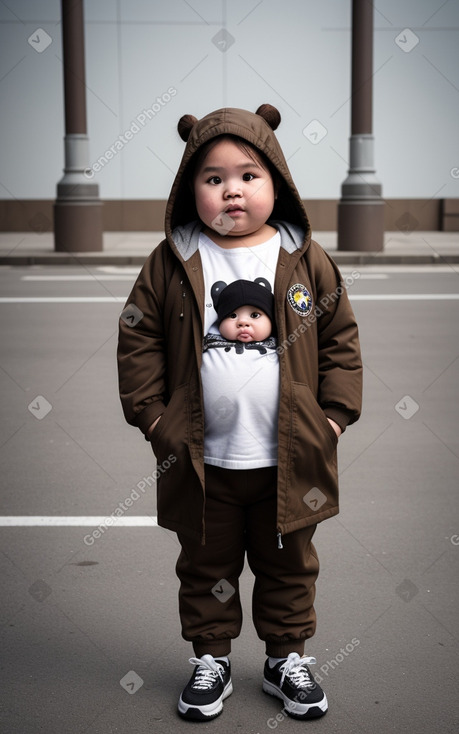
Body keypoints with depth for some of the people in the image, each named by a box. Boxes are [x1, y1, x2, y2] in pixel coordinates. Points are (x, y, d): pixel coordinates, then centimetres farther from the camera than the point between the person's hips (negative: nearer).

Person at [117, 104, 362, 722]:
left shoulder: (307, 260, -3)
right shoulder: (172, 263, -5)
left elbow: (341, 338, 3)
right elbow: (138, 340, 0)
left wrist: (335, 414, -3)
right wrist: (152, 414, -5)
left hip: (289, 460, 1)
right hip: (202, 461, 0)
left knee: (289, 565, 16)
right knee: (206, 566, 15)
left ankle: (288, 658, 35)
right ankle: (211, 659, 33)